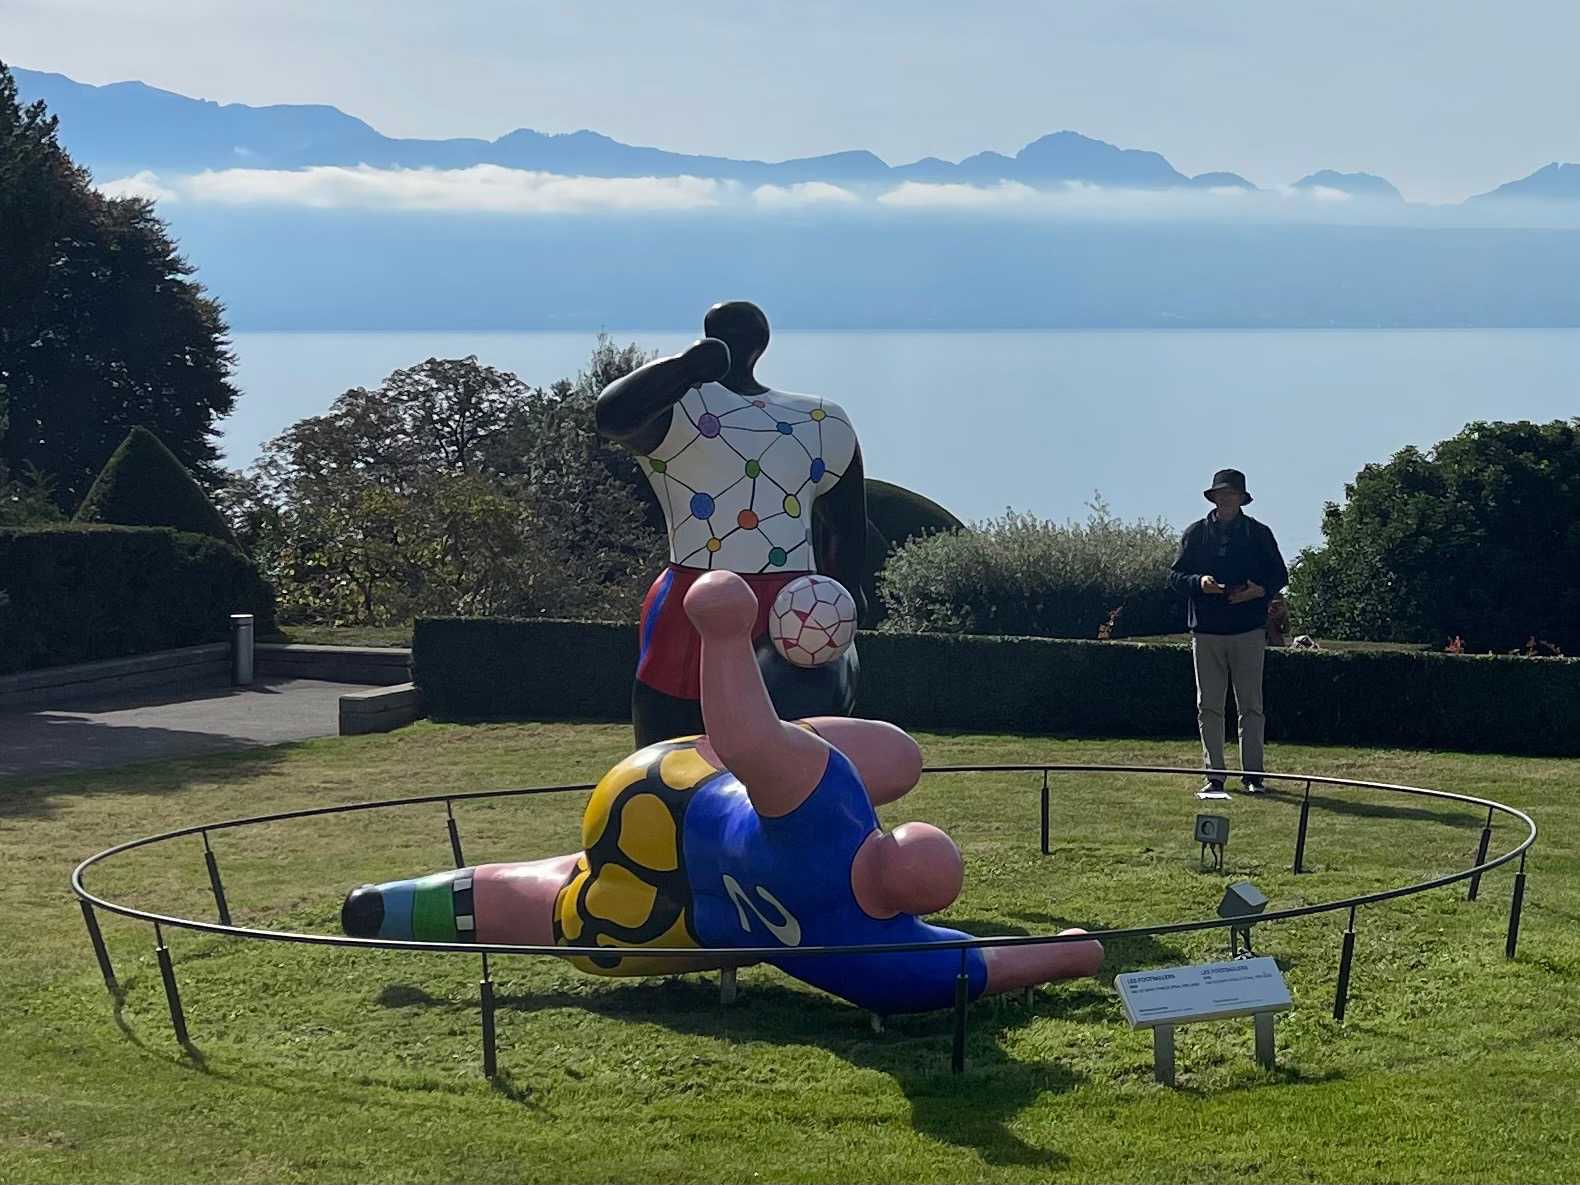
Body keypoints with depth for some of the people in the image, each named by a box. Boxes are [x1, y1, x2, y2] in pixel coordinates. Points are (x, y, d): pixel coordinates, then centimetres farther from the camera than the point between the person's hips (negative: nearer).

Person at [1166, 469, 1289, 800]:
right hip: (1206, 632, 1)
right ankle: (1214, 776, 7)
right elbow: (1175, 576, 8)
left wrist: (1260, 591, -11)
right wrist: (1199, 582, -13)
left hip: (1248, 632, -1)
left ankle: (1253, 774, 4)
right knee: (1208, 707, 2)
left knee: (1251, 706, -1)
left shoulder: (1258, 534, 7)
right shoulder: (1196, 533, 9)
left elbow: (1279, 575, 10)